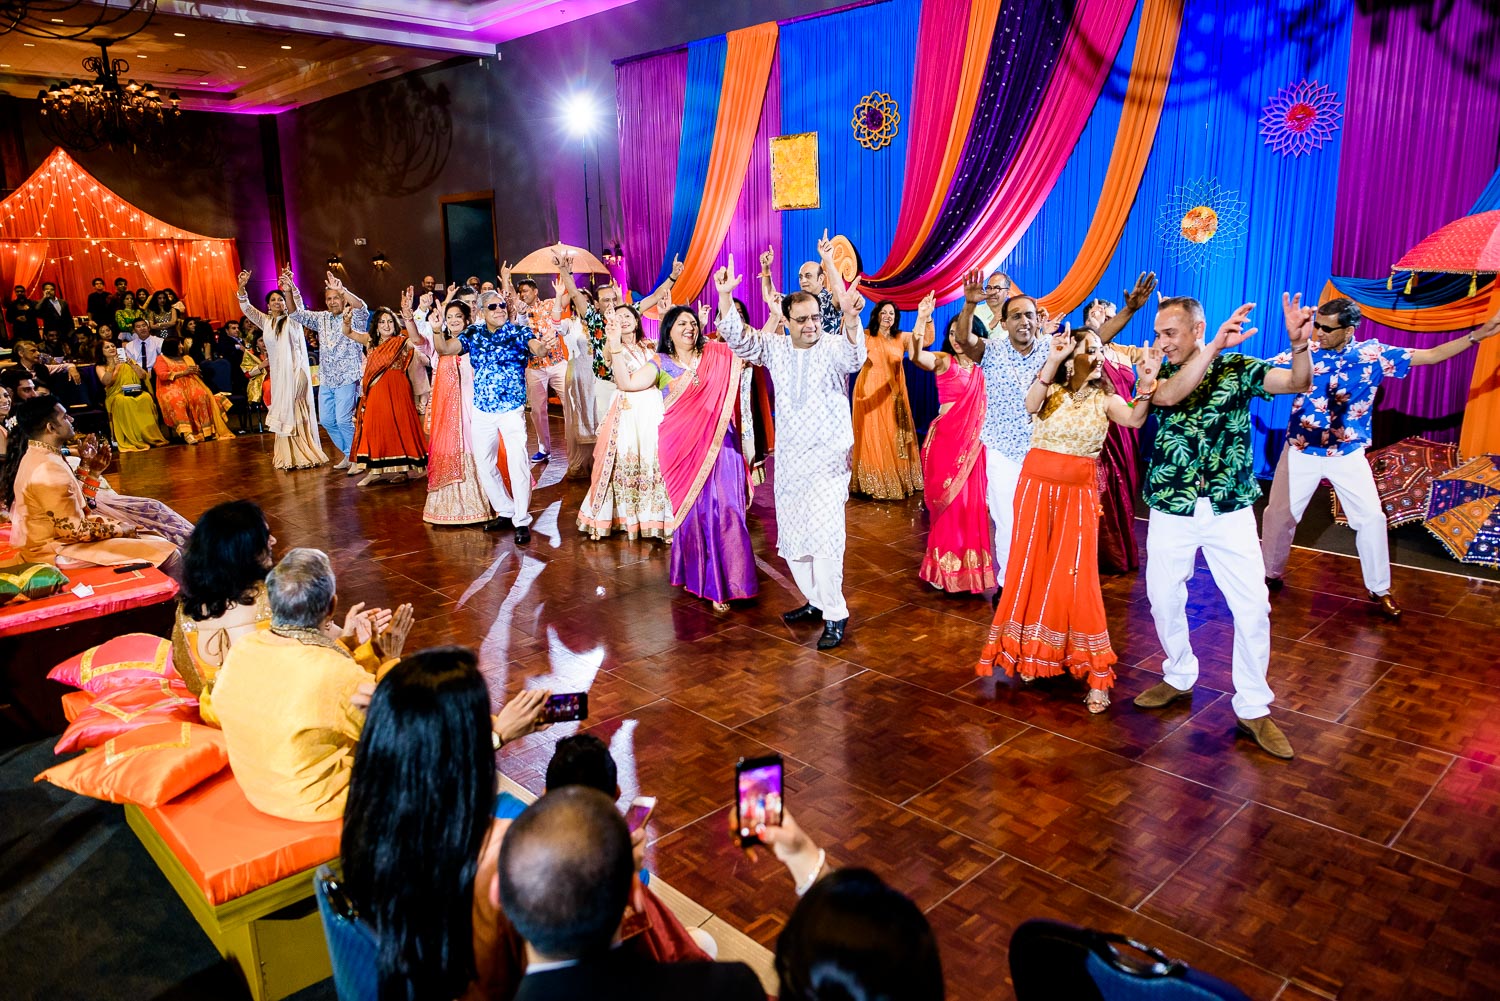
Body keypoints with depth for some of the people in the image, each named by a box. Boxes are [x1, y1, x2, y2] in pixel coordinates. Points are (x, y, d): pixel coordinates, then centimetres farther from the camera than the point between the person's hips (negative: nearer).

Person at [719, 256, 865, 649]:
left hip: (828, 458, -6)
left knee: (825, 537, -12)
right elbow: (738, 340, -5)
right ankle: (815, 601, 29)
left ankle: (835, 615, -2)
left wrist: (850, 317, -52)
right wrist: (725, 297, -19)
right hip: (788, 459, 6)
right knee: (791, 538, 12)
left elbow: (854, 356, -32)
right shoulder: (776, 348, 4)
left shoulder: (833, 347, -11)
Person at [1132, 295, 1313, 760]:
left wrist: (1300, 345, -36)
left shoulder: (1238, 368, -2)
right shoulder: (1156, 374, -2)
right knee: (1163, 601, 11)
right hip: (1172, 511, 1)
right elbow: (1168, 396, -25)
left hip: (1230, 511, -1)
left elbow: (1298, 382, -16)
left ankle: (1253, 708, 13)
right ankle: (1179, 677, 36)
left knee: (1253, 609, -2)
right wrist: (1216, 346, -35)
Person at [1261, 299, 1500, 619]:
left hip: (1347, 454, 1)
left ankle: (1380, 590, 17)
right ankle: (1269, 575, 27)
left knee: (1371, 517, 1)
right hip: (1302, 450, 0)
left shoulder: (1373, 353, -5)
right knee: (1280, 514, 6)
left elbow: (1431, 355, 0)